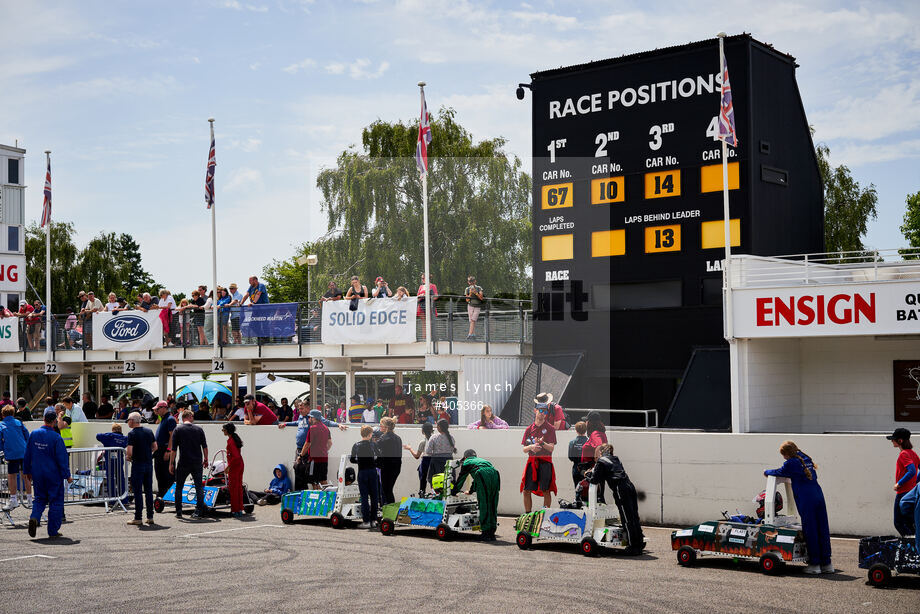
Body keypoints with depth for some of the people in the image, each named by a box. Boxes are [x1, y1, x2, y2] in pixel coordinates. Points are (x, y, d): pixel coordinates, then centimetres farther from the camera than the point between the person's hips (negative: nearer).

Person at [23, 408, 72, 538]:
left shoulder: (33, 434, -1)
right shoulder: (56, 438, -15)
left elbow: (27, 455, 7)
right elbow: (62, 458, -13)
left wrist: (27, 471, 19)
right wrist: (67, 475, -4)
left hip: (37, 474, 4)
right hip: (54, 474, -4)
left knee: (39, 498, 18)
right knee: (56, 501, 7)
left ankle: (34, 517, -11)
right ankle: (53, 531, 8)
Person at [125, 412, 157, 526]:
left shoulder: (132, 433, -12)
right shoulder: (149, 431, 7)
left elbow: (129, 451, -17)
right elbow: (155, 447, 11)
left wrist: (128, 457, 2)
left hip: (138, 464, -6)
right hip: (149, 463, 6)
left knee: (138, 492, -1)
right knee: (149, 490, 10)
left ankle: (138, 518, -1)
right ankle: (150, 517, 11)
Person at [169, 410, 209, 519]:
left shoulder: (178, 429, -2)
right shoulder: (198, 429, 4)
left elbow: (173, 449, -4)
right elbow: (204, 446, 6)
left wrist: (171, 463, 1)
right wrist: (205, 460, 18)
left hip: (183, 463, -1)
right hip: (197, 463, 1)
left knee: (179, 487, 11)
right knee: (199, 487, 6)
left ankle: (178, 511, 10)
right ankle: (199, 511, -1)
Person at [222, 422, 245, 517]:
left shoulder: (230, 440, -18)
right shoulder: (236, 438, 10)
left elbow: (236, 456, -25)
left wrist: (229, 466, -17)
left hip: (234, 466, -9)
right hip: (240, 464, 9)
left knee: (233, 488, -1)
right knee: (239, 487, 13)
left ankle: (235, 511, 2)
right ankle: (240, 510, 17)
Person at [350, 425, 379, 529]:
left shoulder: (356, 445, -2)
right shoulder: (373, 445, -4)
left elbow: (352, 460, 2)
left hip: (362, 472, 0)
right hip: (372, 471, 0)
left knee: (364, 497, 1)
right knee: (374, 496, 9)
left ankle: (366, 521, -3)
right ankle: (373, 520, 12)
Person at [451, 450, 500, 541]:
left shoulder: (466, 462, 26)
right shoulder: (482, 460, 42)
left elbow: (460, 479, 31)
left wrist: (453, 493, 44)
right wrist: (471, 491, 68)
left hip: (483, 476, -5)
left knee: (483, 506, -2)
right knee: (493, 506, 9)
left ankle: (486, 534, -4)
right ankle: (492, 533, 11)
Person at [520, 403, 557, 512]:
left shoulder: (550, 428, 5)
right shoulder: (529, 429, 14)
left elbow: (551, 448, -4)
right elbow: (524, 449, 11)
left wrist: (542, 443, -23)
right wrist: (531, 447, -11)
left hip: (545, 462, -3)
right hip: (531, 461, 3)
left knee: (546, 491, -6)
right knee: (526, 491, 0)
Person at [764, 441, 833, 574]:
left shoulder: (791, 463, -6)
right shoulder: (806, 459, 15)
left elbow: (779, 472, 9)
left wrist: (767, 472, 28)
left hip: (806, 500, -7)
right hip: (819, 496, 7)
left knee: (810, 531, 0)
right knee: (823, 530, 8)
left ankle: (814, 564, 4)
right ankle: (826, 564, 13)